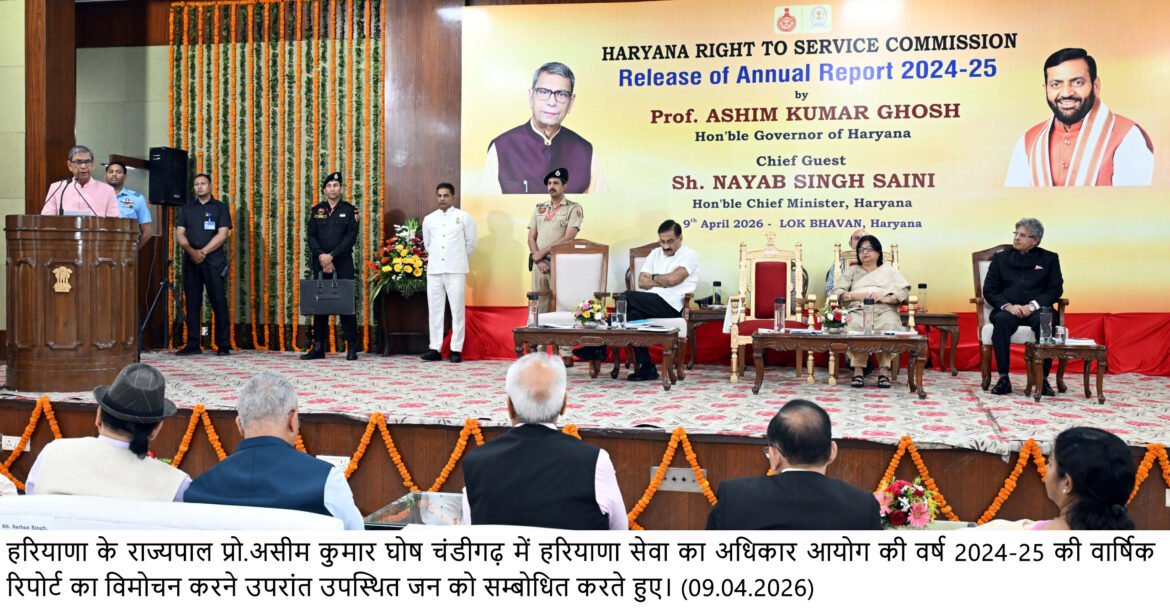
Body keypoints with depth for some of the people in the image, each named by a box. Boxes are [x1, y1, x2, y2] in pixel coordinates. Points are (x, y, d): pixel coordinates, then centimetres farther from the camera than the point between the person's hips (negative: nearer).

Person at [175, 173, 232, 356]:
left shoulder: (220, 208, 6)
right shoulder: (186, 209, 15)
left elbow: (222, 234, -5)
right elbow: (179, 234, 6)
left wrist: (203, 252, -13)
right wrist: (191, 251, -12)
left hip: (213, 261, -3)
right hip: (190, 261, 3)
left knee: (219, 303, -5)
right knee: (192, 303, 4)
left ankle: (223, 346, -4)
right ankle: (192, 345, 8)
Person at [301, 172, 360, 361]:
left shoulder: (349, 210, 3)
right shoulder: (316, 210, 12)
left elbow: (351, 236, -7)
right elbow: (311, 236, 5)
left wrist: (332, 255, -14)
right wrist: (321, 256, -11)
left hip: (343, 263, -3)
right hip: (320, 264, 3)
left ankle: (352, 348, 1)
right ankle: (318, 347, 9)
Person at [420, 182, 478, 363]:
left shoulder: (463, 217, 2)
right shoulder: (428, 219, 10)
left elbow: (471, 242, 9)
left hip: (456, 270, -3)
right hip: (434, 270, 3)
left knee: (457, 310, -3)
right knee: (435, 310, 4)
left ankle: (456, 350, 1)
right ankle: (435, 348, 9)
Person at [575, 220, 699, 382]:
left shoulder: (690, 255, 3)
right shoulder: (655, 254, 22)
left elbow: (673, 279, -13)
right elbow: (641, 282, 10)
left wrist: (654, 278, 5)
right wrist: (664, 282, -3)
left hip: (672, 305, -6)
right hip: (652, 303, 6)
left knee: (628, 297, -25)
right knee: (634, 314, -29)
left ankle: (600, 347, -17)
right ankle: (646, 367, -26)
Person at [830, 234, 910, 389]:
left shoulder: (890, 270, 26)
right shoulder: (852, 271, 28)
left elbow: (904, 292, 10)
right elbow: (836, 291, 11)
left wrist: (886, 298, -9)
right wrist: (856, 295, -7)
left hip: (885, 310, 0)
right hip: (859, 310, 0)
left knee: (889, 325, -38)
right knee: (856, 326, -38)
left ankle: (884, 370, -35)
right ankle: (858, 370, -38)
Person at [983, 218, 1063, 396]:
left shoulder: (1049, 259, 15)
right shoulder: (1000, 258, 16)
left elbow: (1056, 289, 4)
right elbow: (989, 290, 7)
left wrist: (1032, 305, -14)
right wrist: (1007, 306, -12)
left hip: (1037, 309, 0)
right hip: (1007, 309, 1)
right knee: (1001, 321, -36)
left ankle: (1043, 379, -28)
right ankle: (1003, 378, -33)